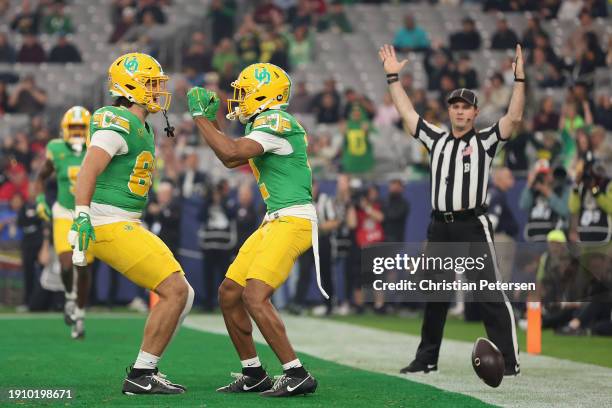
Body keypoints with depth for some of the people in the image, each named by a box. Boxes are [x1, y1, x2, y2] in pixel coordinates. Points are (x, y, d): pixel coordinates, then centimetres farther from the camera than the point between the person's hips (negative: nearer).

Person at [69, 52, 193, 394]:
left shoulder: (140, 127, 18)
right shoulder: (120, 123, -14)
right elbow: (89, 170, -25)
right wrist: (82, 216, -35)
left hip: (126, 225, 10)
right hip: (110, 226, -10)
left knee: (183, 295, 8)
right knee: (175, 291, -13)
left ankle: (146, 371, 11)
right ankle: (140, 376, -8)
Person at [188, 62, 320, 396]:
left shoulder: (276, 122, -13)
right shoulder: (264, 124, 17)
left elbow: (231, 152, -23)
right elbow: (230, 159, 29)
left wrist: (200, 117, -12)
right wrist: (210, 118, 23)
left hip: (293, 220, -10)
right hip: (275, 222, 10)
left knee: (255, 296, -20)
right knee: (229, 294, 10)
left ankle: (297, 375, -15)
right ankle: (254, 375, 18)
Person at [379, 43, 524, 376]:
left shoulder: (485, 140, 3)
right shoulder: (436, 139, 15)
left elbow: (514, 117, -8)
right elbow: (406, 112, 17)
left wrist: (519, 79, -16)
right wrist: (393, 78, 15)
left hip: (473, 226, -5)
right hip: (439, 227, 5)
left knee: (491, 294, -9)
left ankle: (509, 360, -10)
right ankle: (427, 358, 23)